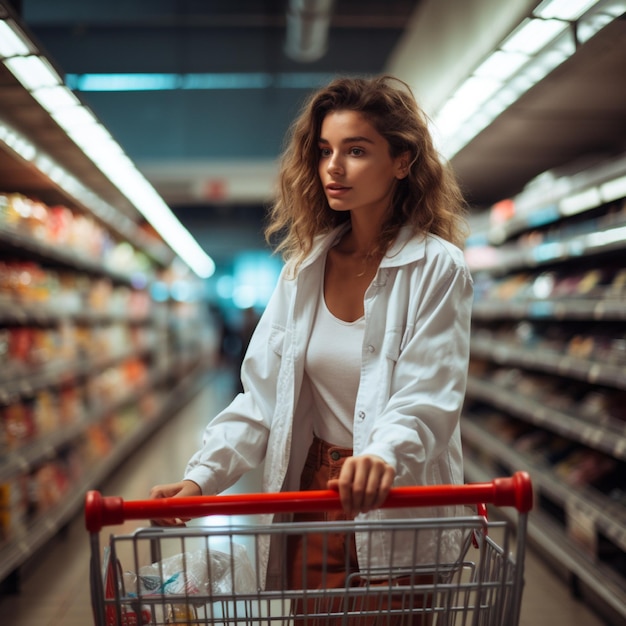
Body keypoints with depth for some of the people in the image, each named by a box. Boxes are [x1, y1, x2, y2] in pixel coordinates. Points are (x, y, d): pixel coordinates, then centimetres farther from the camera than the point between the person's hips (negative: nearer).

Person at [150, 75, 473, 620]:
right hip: (313, 492, 4)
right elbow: (263, 394, -1)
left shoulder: (437, 268, -11)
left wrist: (382, 456, -42)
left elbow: (427, 399, -21)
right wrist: (202, 476, -13)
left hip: (400, 503, -4)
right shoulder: (305, 268, 2)